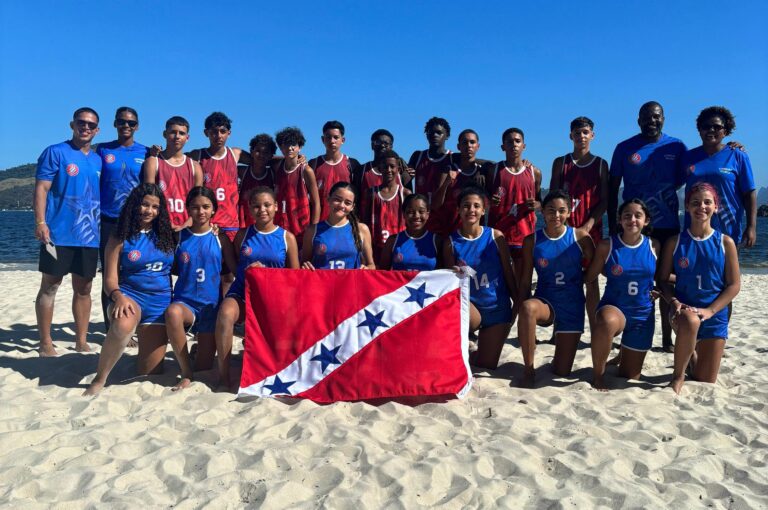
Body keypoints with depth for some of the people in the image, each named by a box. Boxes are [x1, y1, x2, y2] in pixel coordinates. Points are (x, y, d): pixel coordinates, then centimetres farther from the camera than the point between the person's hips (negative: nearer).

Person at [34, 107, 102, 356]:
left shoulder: (98, 160, 14)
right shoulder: (55, 152, -1)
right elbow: (41, 188, -7)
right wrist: (40, 222, -16)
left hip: (89, 235, 5)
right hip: (59, 233, -5)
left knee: (83, 289, 10)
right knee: (50, 287, 2)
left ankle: (81, 342, 18)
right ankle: (45, 342, 11)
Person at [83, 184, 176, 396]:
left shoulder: (166, 235, 7)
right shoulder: (121, 238, -1)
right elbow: (110, 278, -6)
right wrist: (117, 296, -26)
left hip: (160, 304, 3)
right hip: (130, 296, -2)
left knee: (150, 374, 4)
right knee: (123, 325, -41)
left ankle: (144, 348, 40)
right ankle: (99, 380, -19)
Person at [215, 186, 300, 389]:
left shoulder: (287, 238, 6)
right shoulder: (243, 235, 10)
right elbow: (233, 266, 14)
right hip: (242, 292, 0)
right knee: (225, 312, -33)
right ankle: (223, 374, -25)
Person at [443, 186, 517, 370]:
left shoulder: (496, 236, -5)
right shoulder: (451, 242, -5)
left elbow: (508, 272, 2)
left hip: (497, 307, 1)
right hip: (469, 306, -1)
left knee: (487, 365, 6)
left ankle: (471, 356, 43)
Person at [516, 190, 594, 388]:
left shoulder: (580, 237, -5)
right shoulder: (532, 241, -4)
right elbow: (525, 281, -2)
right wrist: (522, 310, -10)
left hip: (572, 306, 1)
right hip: (545, 302, 0)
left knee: (562, 372, 3)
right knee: (528, 308, -40)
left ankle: (561, 346, 41)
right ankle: (528, 369, -23)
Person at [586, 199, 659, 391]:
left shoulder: (654, 246, -1)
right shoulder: (607, 246, -8)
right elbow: (590, 278, -3)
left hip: (643, 314, 3)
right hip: (614, 308, -3)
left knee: (630, 378, 10)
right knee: (608, 321, -44)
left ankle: (623, 357, 49)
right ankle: (598, 374, -20)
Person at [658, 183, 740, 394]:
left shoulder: (725, 242, -1)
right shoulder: (675, 242, 0)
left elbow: (734, 285, -2)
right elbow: (663, 279, 1)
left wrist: (709, 310, -15)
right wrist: (673, 301, -18)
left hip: (715, 315, 1)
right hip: (684, 310, -1)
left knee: (706, 382, 4)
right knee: (690, 321, -41)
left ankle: (692, 356, 42)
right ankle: (678, 375, -14)